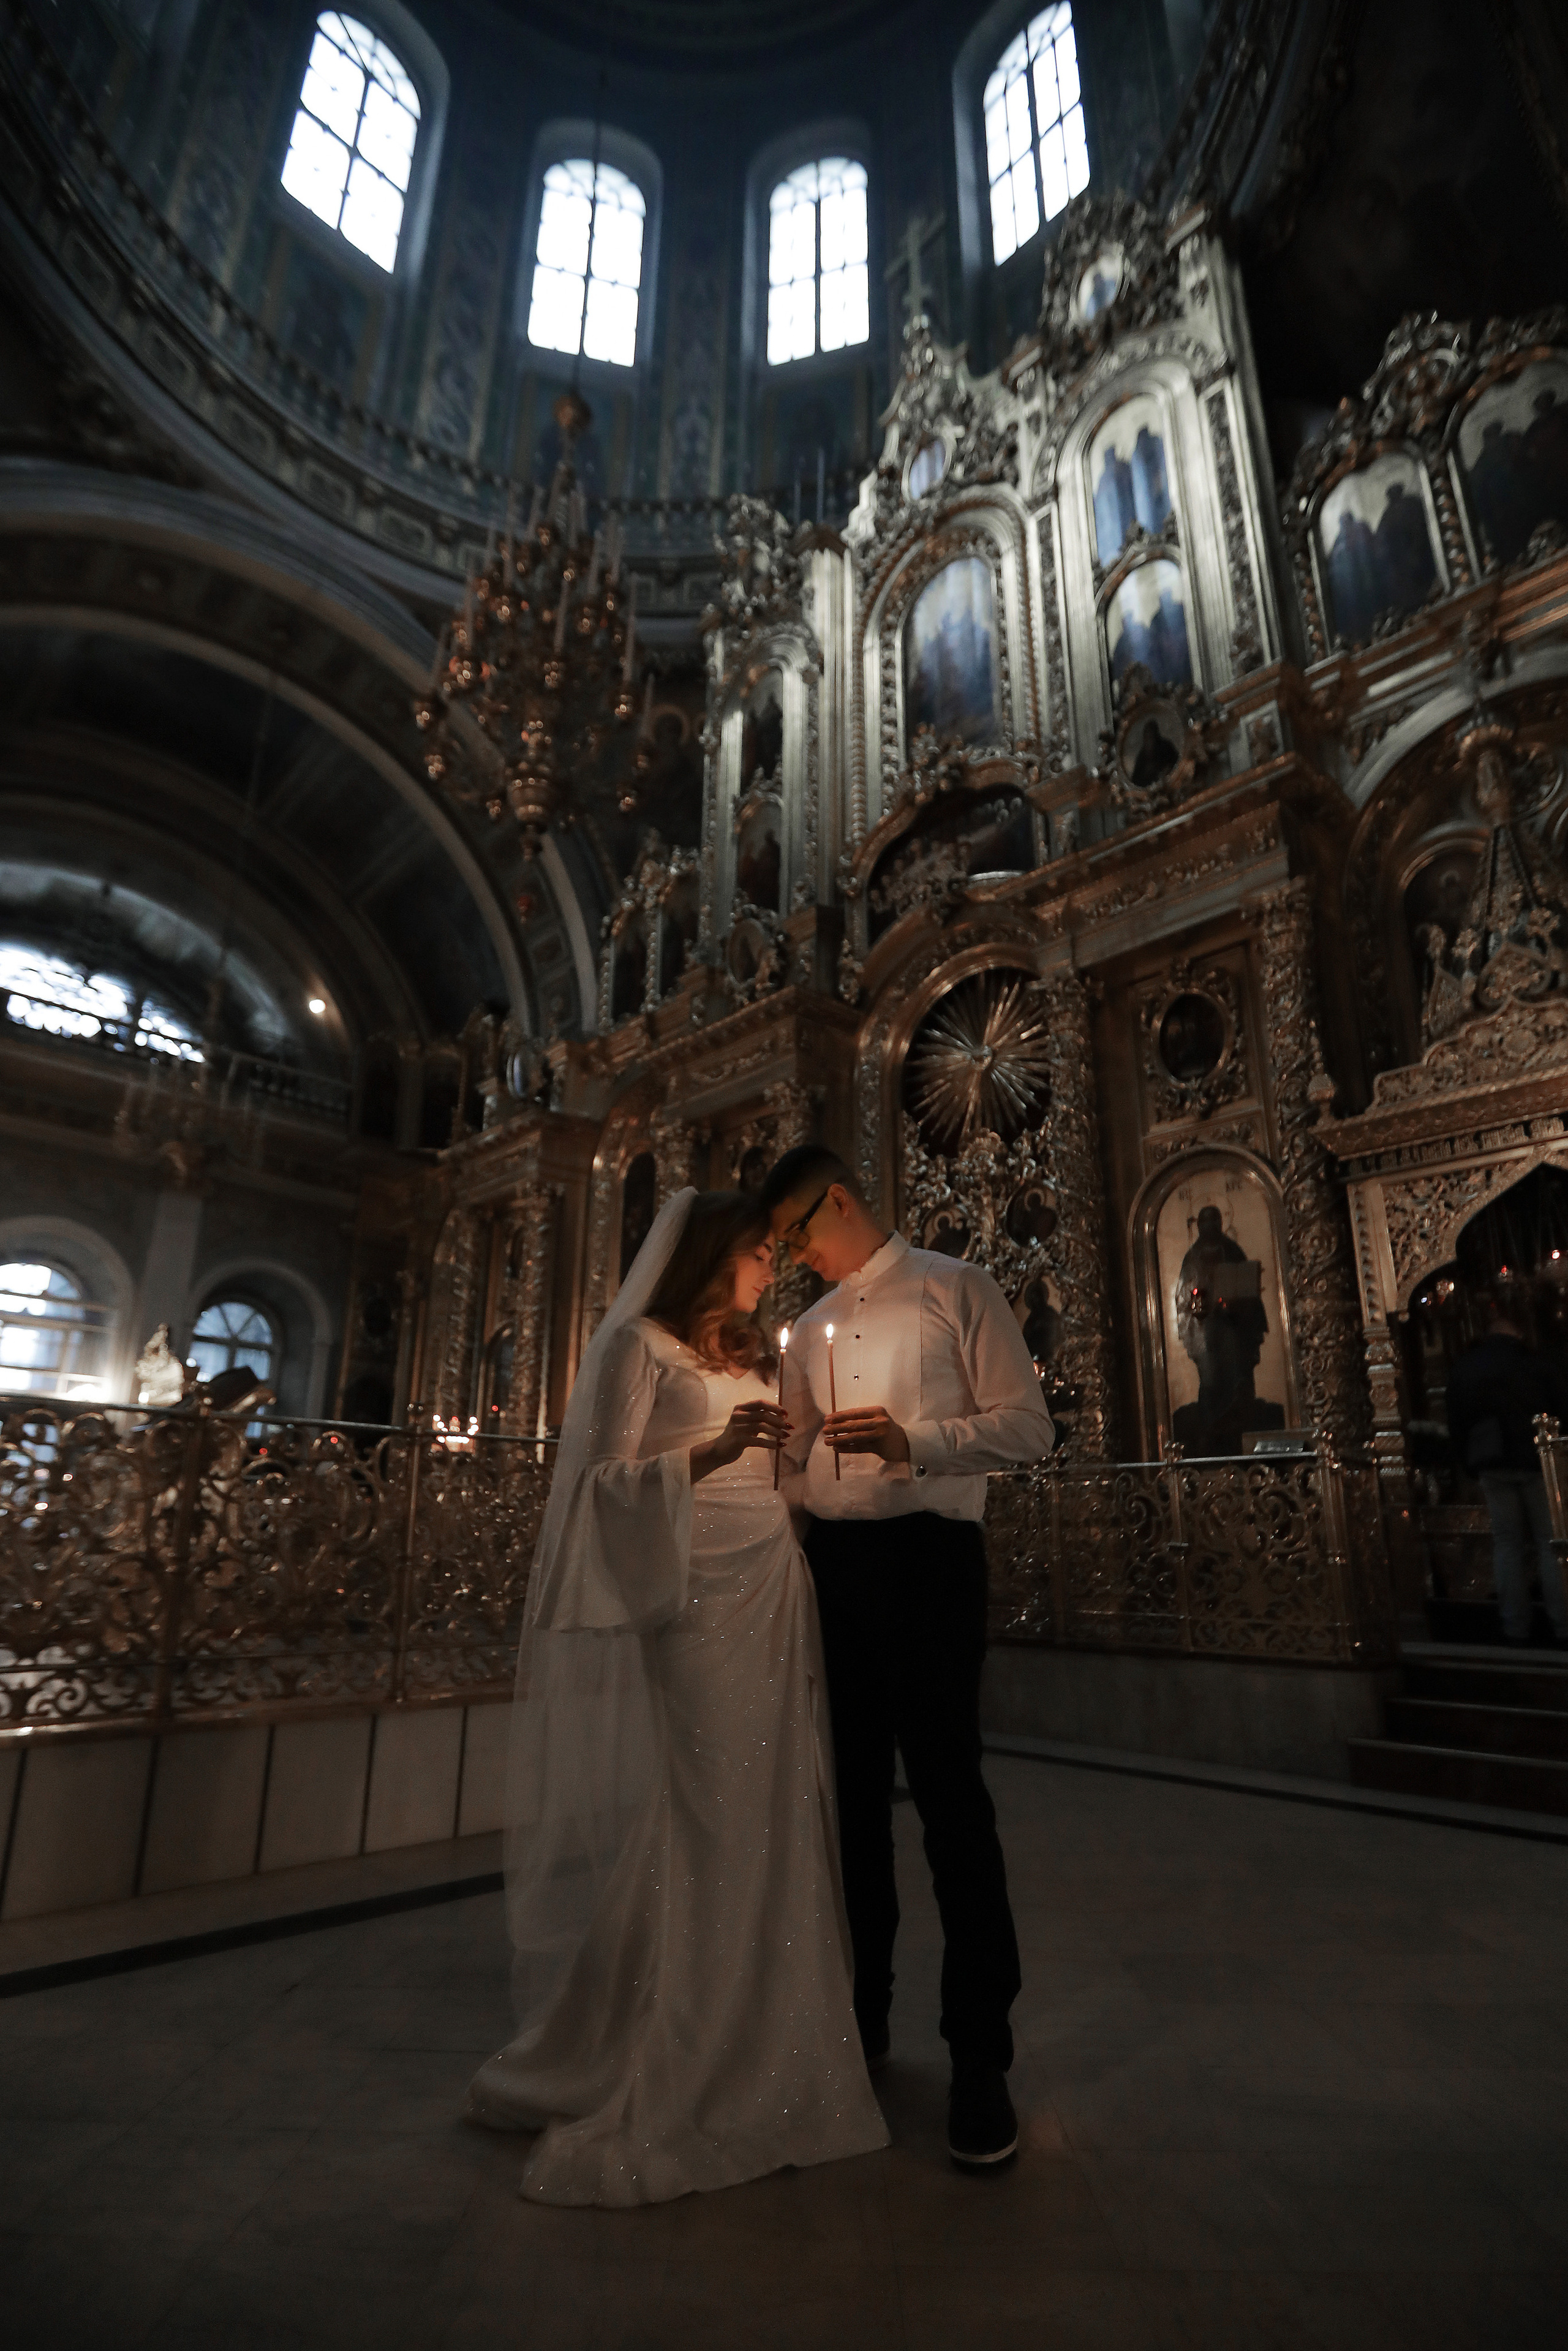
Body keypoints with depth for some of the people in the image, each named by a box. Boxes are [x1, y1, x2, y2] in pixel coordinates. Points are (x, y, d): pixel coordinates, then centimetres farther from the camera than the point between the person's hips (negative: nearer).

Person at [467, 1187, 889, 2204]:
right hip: (688, 1613, -7)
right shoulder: (639, 1346, -3)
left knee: (764, 1827, 9)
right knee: (676, 1827, -2)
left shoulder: (749, 1358, 18)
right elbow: (605, 1482, -10)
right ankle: (651, 2074, 15)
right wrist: (707, 1453, -21)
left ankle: (758, 2056, 24)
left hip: (769, 1609, 7)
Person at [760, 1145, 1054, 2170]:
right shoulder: (811, 1328, 17)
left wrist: (913, 1441, -22)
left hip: (928, 1555, -6)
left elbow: (1027, 1424, -9)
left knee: (948, 1791, -3)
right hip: (832, 1561, 6)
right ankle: (861, 2017, 32)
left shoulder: (955, 1289, -1)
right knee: (853, 1790, 14)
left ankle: (980, 2058, 15)